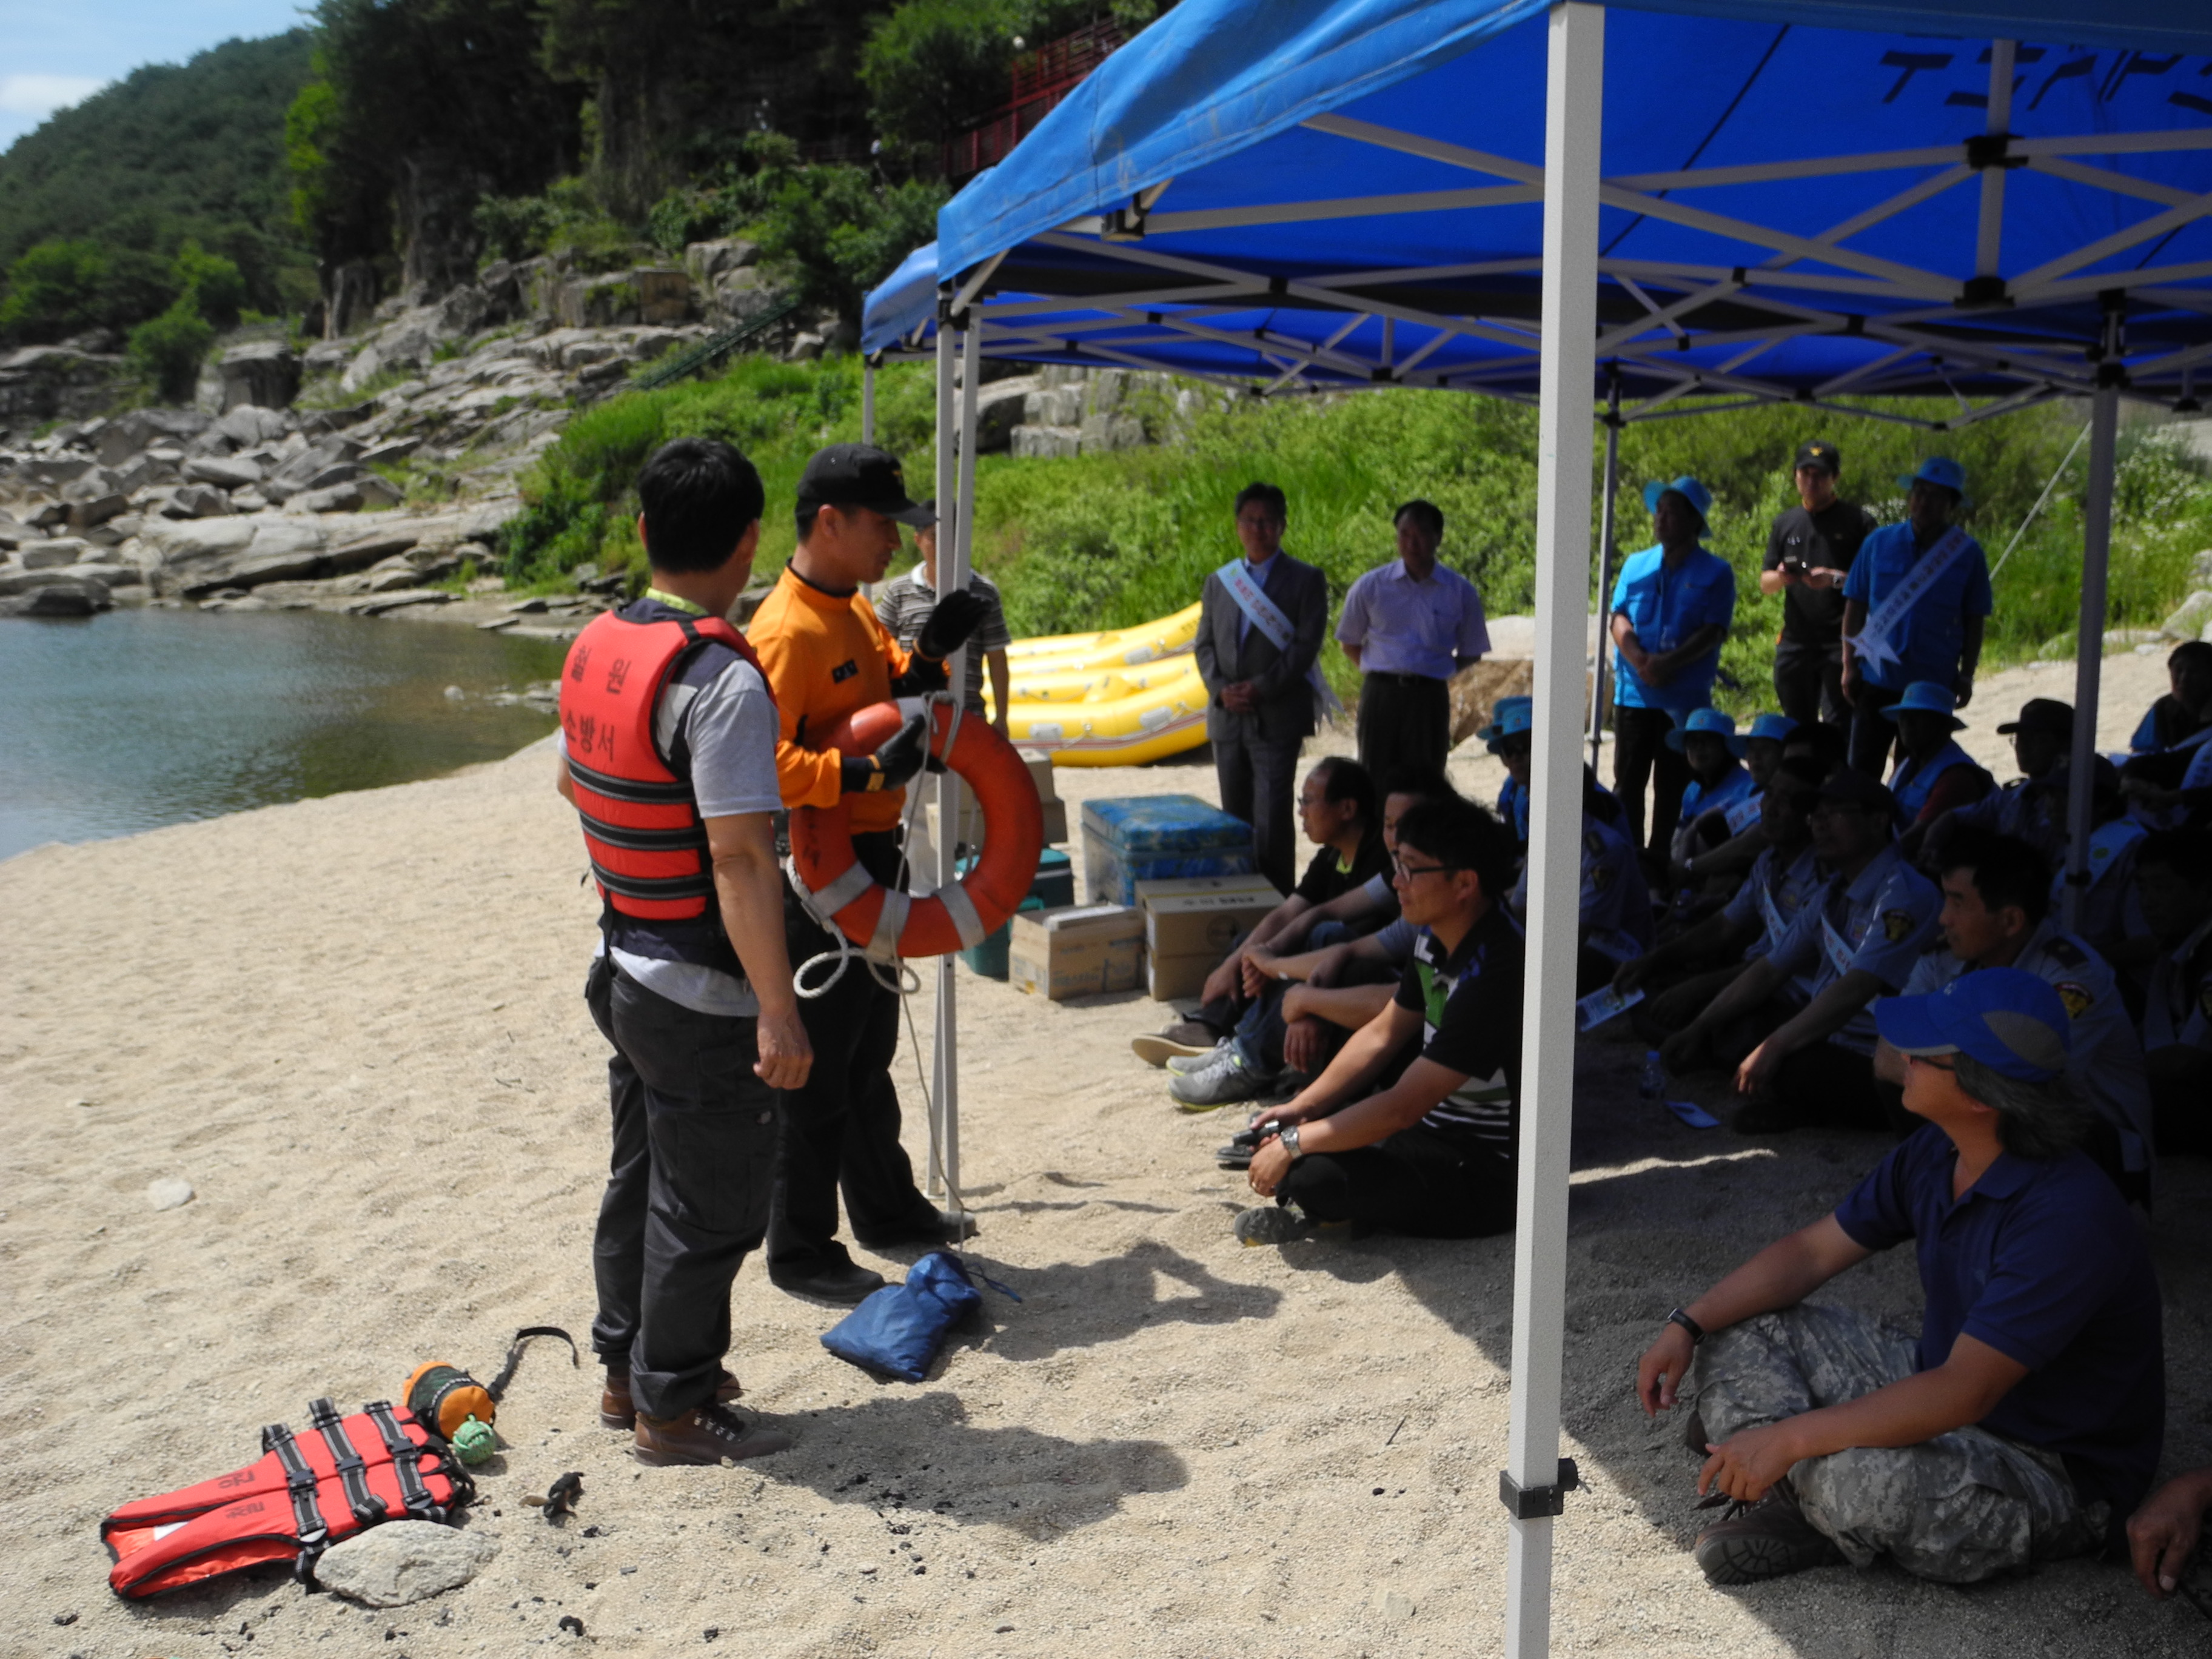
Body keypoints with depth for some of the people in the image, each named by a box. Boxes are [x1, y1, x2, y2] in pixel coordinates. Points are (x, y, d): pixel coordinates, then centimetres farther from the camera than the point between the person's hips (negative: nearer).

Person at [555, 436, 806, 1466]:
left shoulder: (596, 647, 2)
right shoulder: (723, 679, -24)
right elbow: (740, 857, -28)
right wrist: (778, 1011, -26)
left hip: (624, 966, 9)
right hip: (703, 993, -9)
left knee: (642, 1177, 22)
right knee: (708, 1204, 7)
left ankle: (629, 1371, 36)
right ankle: (674, 1407, 20)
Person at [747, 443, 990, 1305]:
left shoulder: (853, 609, 9)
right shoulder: (785, 632, -22)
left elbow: (887, 693, 19)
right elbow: (763, 764, -31)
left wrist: (932, 651, 1)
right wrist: (868, 771, -38)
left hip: (868, 855, 10)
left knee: (870, 1050, 22)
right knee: (816, 1065, 1)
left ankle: (887, 1208, 38)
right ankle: (801, 1252, 14)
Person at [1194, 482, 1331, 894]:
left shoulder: (1306, 580, 1)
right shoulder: (1218, 582, 15)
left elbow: (1306, 644, -7)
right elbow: (1204, 644, 12)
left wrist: (1260, 688, -15)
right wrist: (1220, 689, -7)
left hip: (1277, 717, -5)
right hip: (1226, 718, 5)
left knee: (1271, 818, -9)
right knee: (1235, 817, 9)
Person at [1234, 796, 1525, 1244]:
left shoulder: (1492, 976, -29)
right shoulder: (1437, 938, 0)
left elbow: (1402, 1108, -27)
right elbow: (1383, 1035, 12)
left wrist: (1294, 1144, -19)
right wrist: (1301, 1107, 4)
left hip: (1488, 1173, -10)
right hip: (1438, 1120, 10)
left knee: (1313, 1178, -27)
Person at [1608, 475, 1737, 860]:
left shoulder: (1715, 572, 2)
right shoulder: (1637, 564, 12)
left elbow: (1713, 631, -8)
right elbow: (1618, 617, 3)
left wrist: (1670, 663, -22)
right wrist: (1639, 660, -16)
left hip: (1687, 698, -3)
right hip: (1633, 694, 3)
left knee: (1672, 788, 3)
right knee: (1628, 782, 3)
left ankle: (1660, 861, 10)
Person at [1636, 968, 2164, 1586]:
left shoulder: (2068, 1219, -30)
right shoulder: (1936, 1154, -3)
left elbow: (1962, 1394, -34)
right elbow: (1812, 1251, 5)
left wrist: (1788, 1438, -34)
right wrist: (1688, 1326, -6)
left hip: (2055, 1474, -8)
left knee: (1863, 1479, -38)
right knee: (1738, 1326, 1)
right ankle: (1796, 1497, -16)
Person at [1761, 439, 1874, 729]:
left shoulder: (1856, 520, 1)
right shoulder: (1785, 524, 15)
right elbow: (1765, 583, 14)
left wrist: (1836, 579, -21)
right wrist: (1781, 577, -9)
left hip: (1841, 643, -5)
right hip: (1795, 643, 5)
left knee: (1838, 727, -11)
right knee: (1798, 726, 11)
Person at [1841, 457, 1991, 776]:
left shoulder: (1967, 553, 0)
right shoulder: (1879, 543, 2)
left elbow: (1974, 620, 4)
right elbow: (1855, 607, 5)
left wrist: (1966, 675, -1)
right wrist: (1850, 665, 0)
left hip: (1935, 687, 0)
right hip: (1876, 679, 1)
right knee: (1863, 770, 3)